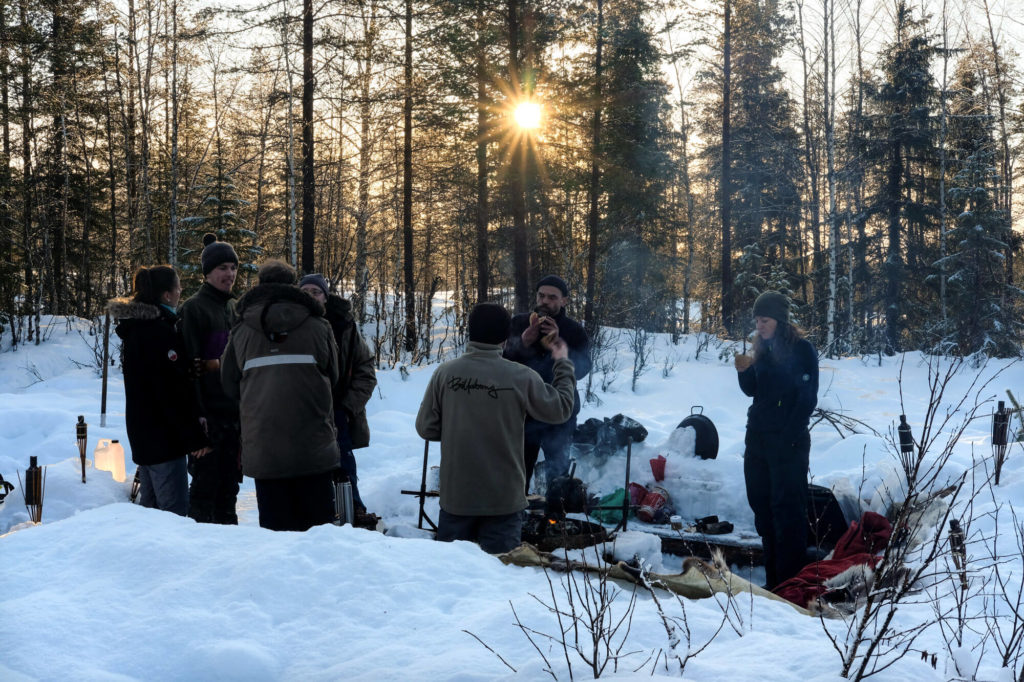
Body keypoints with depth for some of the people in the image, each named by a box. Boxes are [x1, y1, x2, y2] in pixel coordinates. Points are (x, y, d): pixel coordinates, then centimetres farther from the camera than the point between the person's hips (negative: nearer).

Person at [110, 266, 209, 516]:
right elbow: (174, 390, -21)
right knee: (175, 509, -7)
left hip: (141, 432, 10)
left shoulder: (134, 327, 13)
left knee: (150, 505, 17)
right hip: (164, 436, -10)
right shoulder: (160, 331, -18)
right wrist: (195, 437, -17)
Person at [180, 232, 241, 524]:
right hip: (209, 410, -7)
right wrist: (197, 412, -18)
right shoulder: (194, 308, -6)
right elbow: (189, 363, -12)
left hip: (235, 410, 7)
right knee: (206, 479, -3)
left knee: (230, 478, 11)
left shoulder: (234, 307, 16)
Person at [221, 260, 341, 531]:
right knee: (319, 526, 9)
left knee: (275, 526, 6)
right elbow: (333, 377, 10)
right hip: (313, 448, 0)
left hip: (263, 449, 1)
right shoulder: (318, 327, -1)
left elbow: (229, 387, 9)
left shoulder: (241, 332, 2)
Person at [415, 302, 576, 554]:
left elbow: (426, 427, -3)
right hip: (504, 497, -1)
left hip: (456, 495, 2)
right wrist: (563, 364, 14)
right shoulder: (522, 377, -12)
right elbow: (560, 409, 2)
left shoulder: (445, 373, -8)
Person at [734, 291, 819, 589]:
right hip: (757, 439, 7)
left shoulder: (801, 349, -8)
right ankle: (773, 578, 16)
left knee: (786, 509, -6)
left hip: (788, 442, -7)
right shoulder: (762, 347, 11)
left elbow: (808, 398, -11)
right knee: (761, 506, 8)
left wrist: (789, 438, -15)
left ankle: (790, 583, -2)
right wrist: (744, 371, -7)